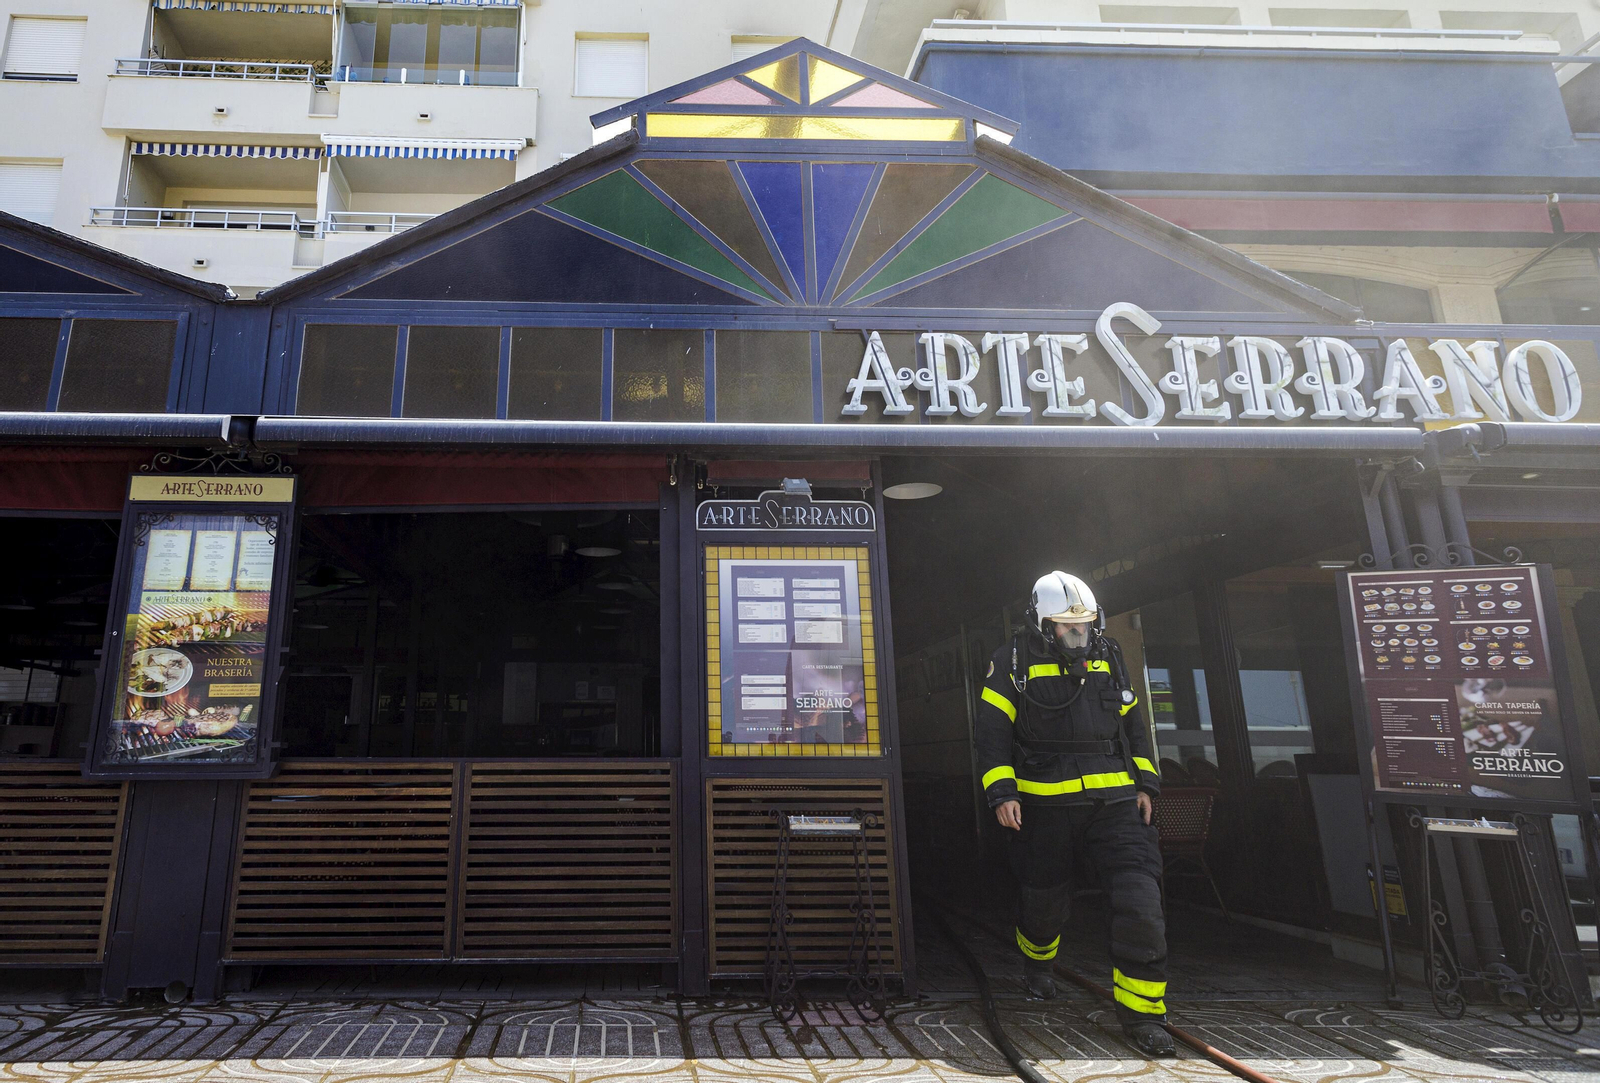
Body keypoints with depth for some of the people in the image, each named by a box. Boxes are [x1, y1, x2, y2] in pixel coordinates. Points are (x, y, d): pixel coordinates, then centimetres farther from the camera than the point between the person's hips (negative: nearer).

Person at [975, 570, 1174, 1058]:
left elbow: (1133, 724, 18)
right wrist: (1002, 793, -13)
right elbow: (993, 733, -6)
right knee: (1044, 897, 13)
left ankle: (1140, 1012, 3)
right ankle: (1036, 964, 47)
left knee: (1139, 899, -10)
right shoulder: (1012, 665, -5)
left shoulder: (1108, 659, 9)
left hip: (1113, 802, 3)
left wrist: (1145, 782, 12)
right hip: (1044, 806, -3)